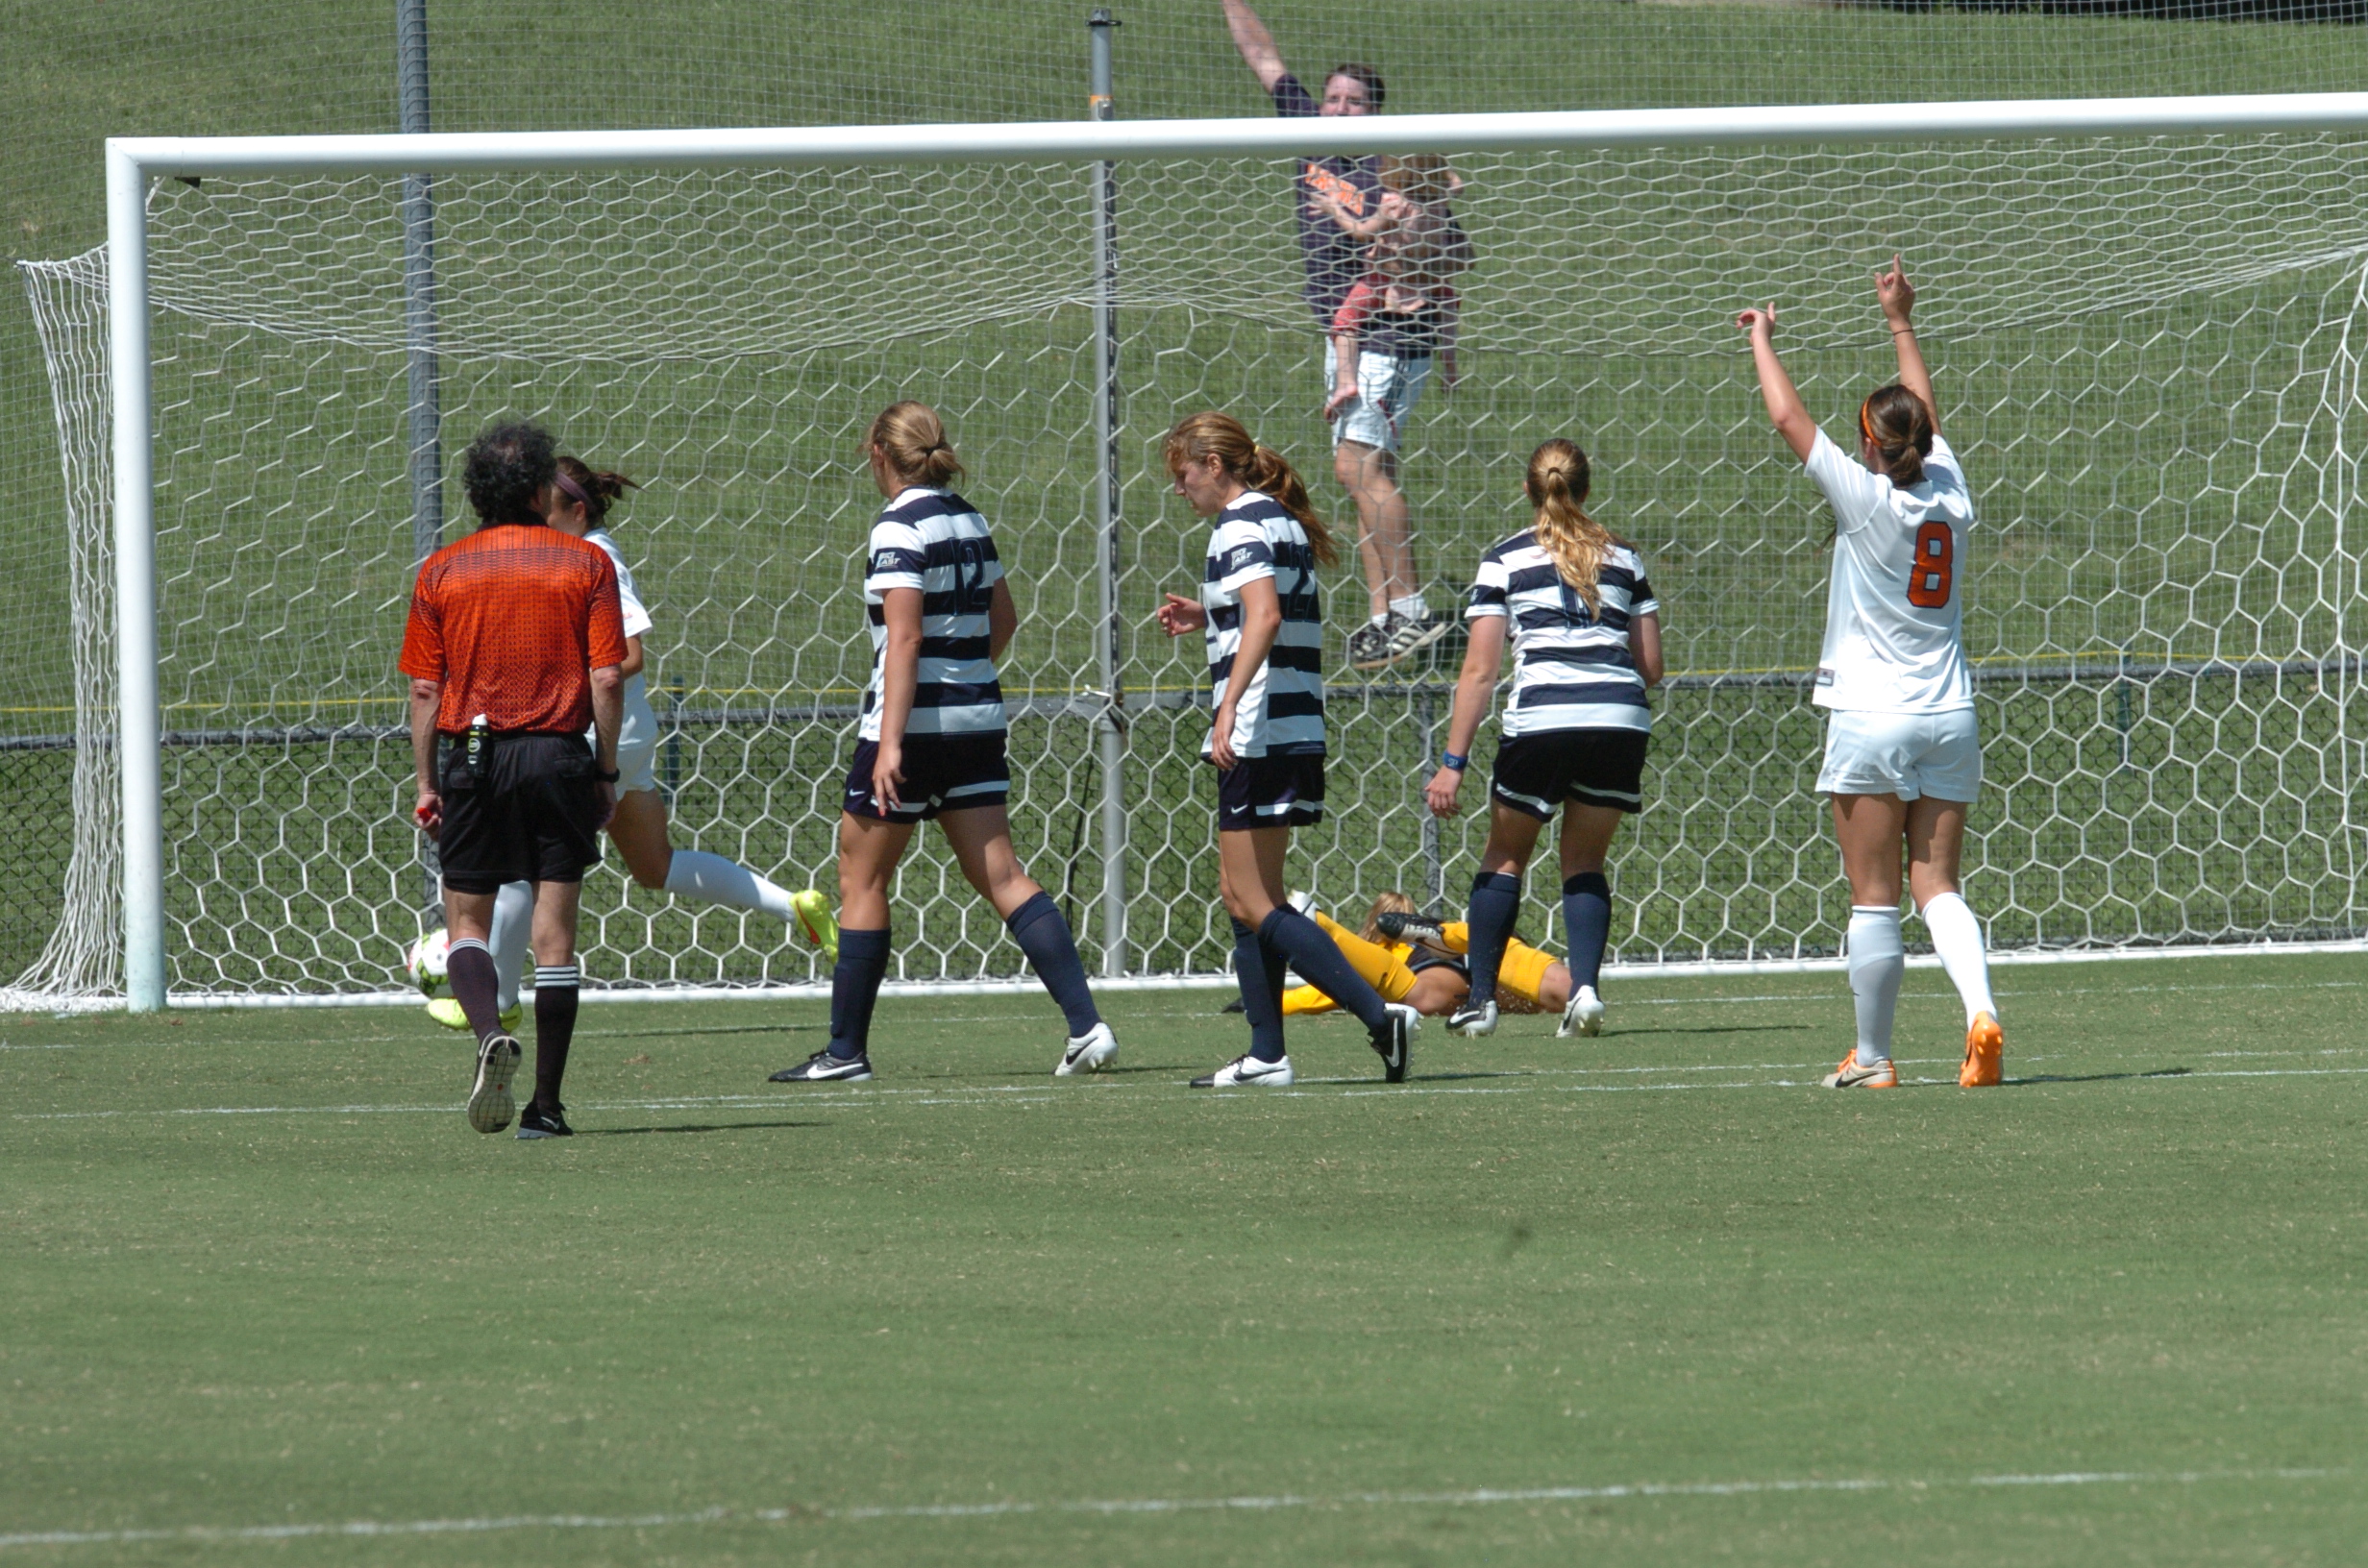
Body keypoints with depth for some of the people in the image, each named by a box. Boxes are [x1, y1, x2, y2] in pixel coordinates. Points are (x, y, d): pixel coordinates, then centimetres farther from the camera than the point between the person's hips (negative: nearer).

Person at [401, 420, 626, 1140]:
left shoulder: (440, 573, 3)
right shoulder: (585, 565, -1)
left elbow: (424, 688, 2)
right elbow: (607, 679, -5)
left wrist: (428, 783, 8)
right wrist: (607, 770, 3)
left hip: (470, 755, 0)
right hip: (557, 753, 0)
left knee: (466, 919, 10)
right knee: (554, 931, 4)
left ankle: (490, 1034, -19)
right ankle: (546, 1103, 3)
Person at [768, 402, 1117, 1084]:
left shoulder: (899, 528, -13)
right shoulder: (969, 521, 10)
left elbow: (903, 639, -21)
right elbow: (1003, 618, 22)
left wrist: (890, 741, -24)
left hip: (915, 720, -7)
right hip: (978, 718, 7)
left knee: (861, 878, 5)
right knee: (1001, 876, 4)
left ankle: (845, 1051, 7)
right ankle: (1086, 1025, -8)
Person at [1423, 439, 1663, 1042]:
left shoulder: (1506, 559, 7)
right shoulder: (1622, 556, 15)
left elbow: (1479, 671, 1)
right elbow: (1651, 666, 14)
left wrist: (1453, 763, 2)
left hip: (1541, 719, -2)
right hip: (1623, 721, 2)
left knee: (1505, 856, 16)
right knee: (1585, 862, 16)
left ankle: (1481, 998, 12)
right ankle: (1585, 986, -4)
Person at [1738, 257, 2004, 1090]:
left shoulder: (1866, 498, -10)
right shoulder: (1949, 498, 3)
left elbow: (1789, 418, -4)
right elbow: (1928, 418, 21)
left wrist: (1763, 338, 12)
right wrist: (1901, 322, 32)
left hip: (1871, 718, -5)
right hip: (1949, 716, 5)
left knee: (1874, 897, 1)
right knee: (1937, 884, 5)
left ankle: (1872, 1055, 6)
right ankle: (1980, 1012, -19)